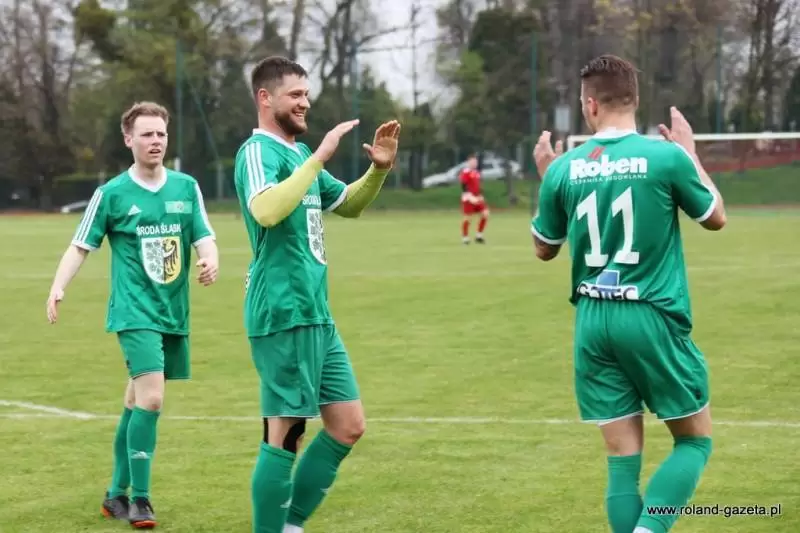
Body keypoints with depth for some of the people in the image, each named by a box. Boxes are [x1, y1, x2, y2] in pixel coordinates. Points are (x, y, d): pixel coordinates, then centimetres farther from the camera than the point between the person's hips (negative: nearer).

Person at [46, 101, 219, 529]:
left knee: (137, 403, 13)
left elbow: (205, 237, 4)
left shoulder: (186, 187, 6)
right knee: (150, 399, -18)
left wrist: (211, 260, -19)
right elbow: (81, 246, 0)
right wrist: (58, 287, -15)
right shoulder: (111, 193, -3)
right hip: (135, 312, -4)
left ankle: (117, 494, 26)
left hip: (175, 314, 4)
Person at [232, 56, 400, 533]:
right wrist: (319, 157, -28)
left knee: (348, 426, 10)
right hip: (283, 315, -9)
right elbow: (266, 211, -31)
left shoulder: (298, 152, 17)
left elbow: (349, 205, 28)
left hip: (316, 314, 9)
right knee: (285, 434, -5)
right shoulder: (259, 150, -11)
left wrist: (379, 169, 10)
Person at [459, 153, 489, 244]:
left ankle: (479, 236, 9)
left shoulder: (477, 173, 15)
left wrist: (480, 196, 11)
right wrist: (470, 197, -24)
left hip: (477, 198, 8)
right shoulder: (465, 172, -11)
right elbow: (463, 187, -16)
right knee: (467, 217, -4)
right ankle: (465, 238, 8)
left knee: (485, 214, -1)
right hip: (468, 199, -8)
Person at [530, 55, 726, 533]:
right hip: (653, 317, -3)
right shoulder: (666, 155, -8)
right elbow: (716, 218, 8)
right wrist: (691, 153, 19)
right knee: (696, 440, 10)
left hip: (593, 320, 3)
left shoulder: (564, 169, 1)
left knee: (623, 457, 8)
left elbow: (545, 249, 16)